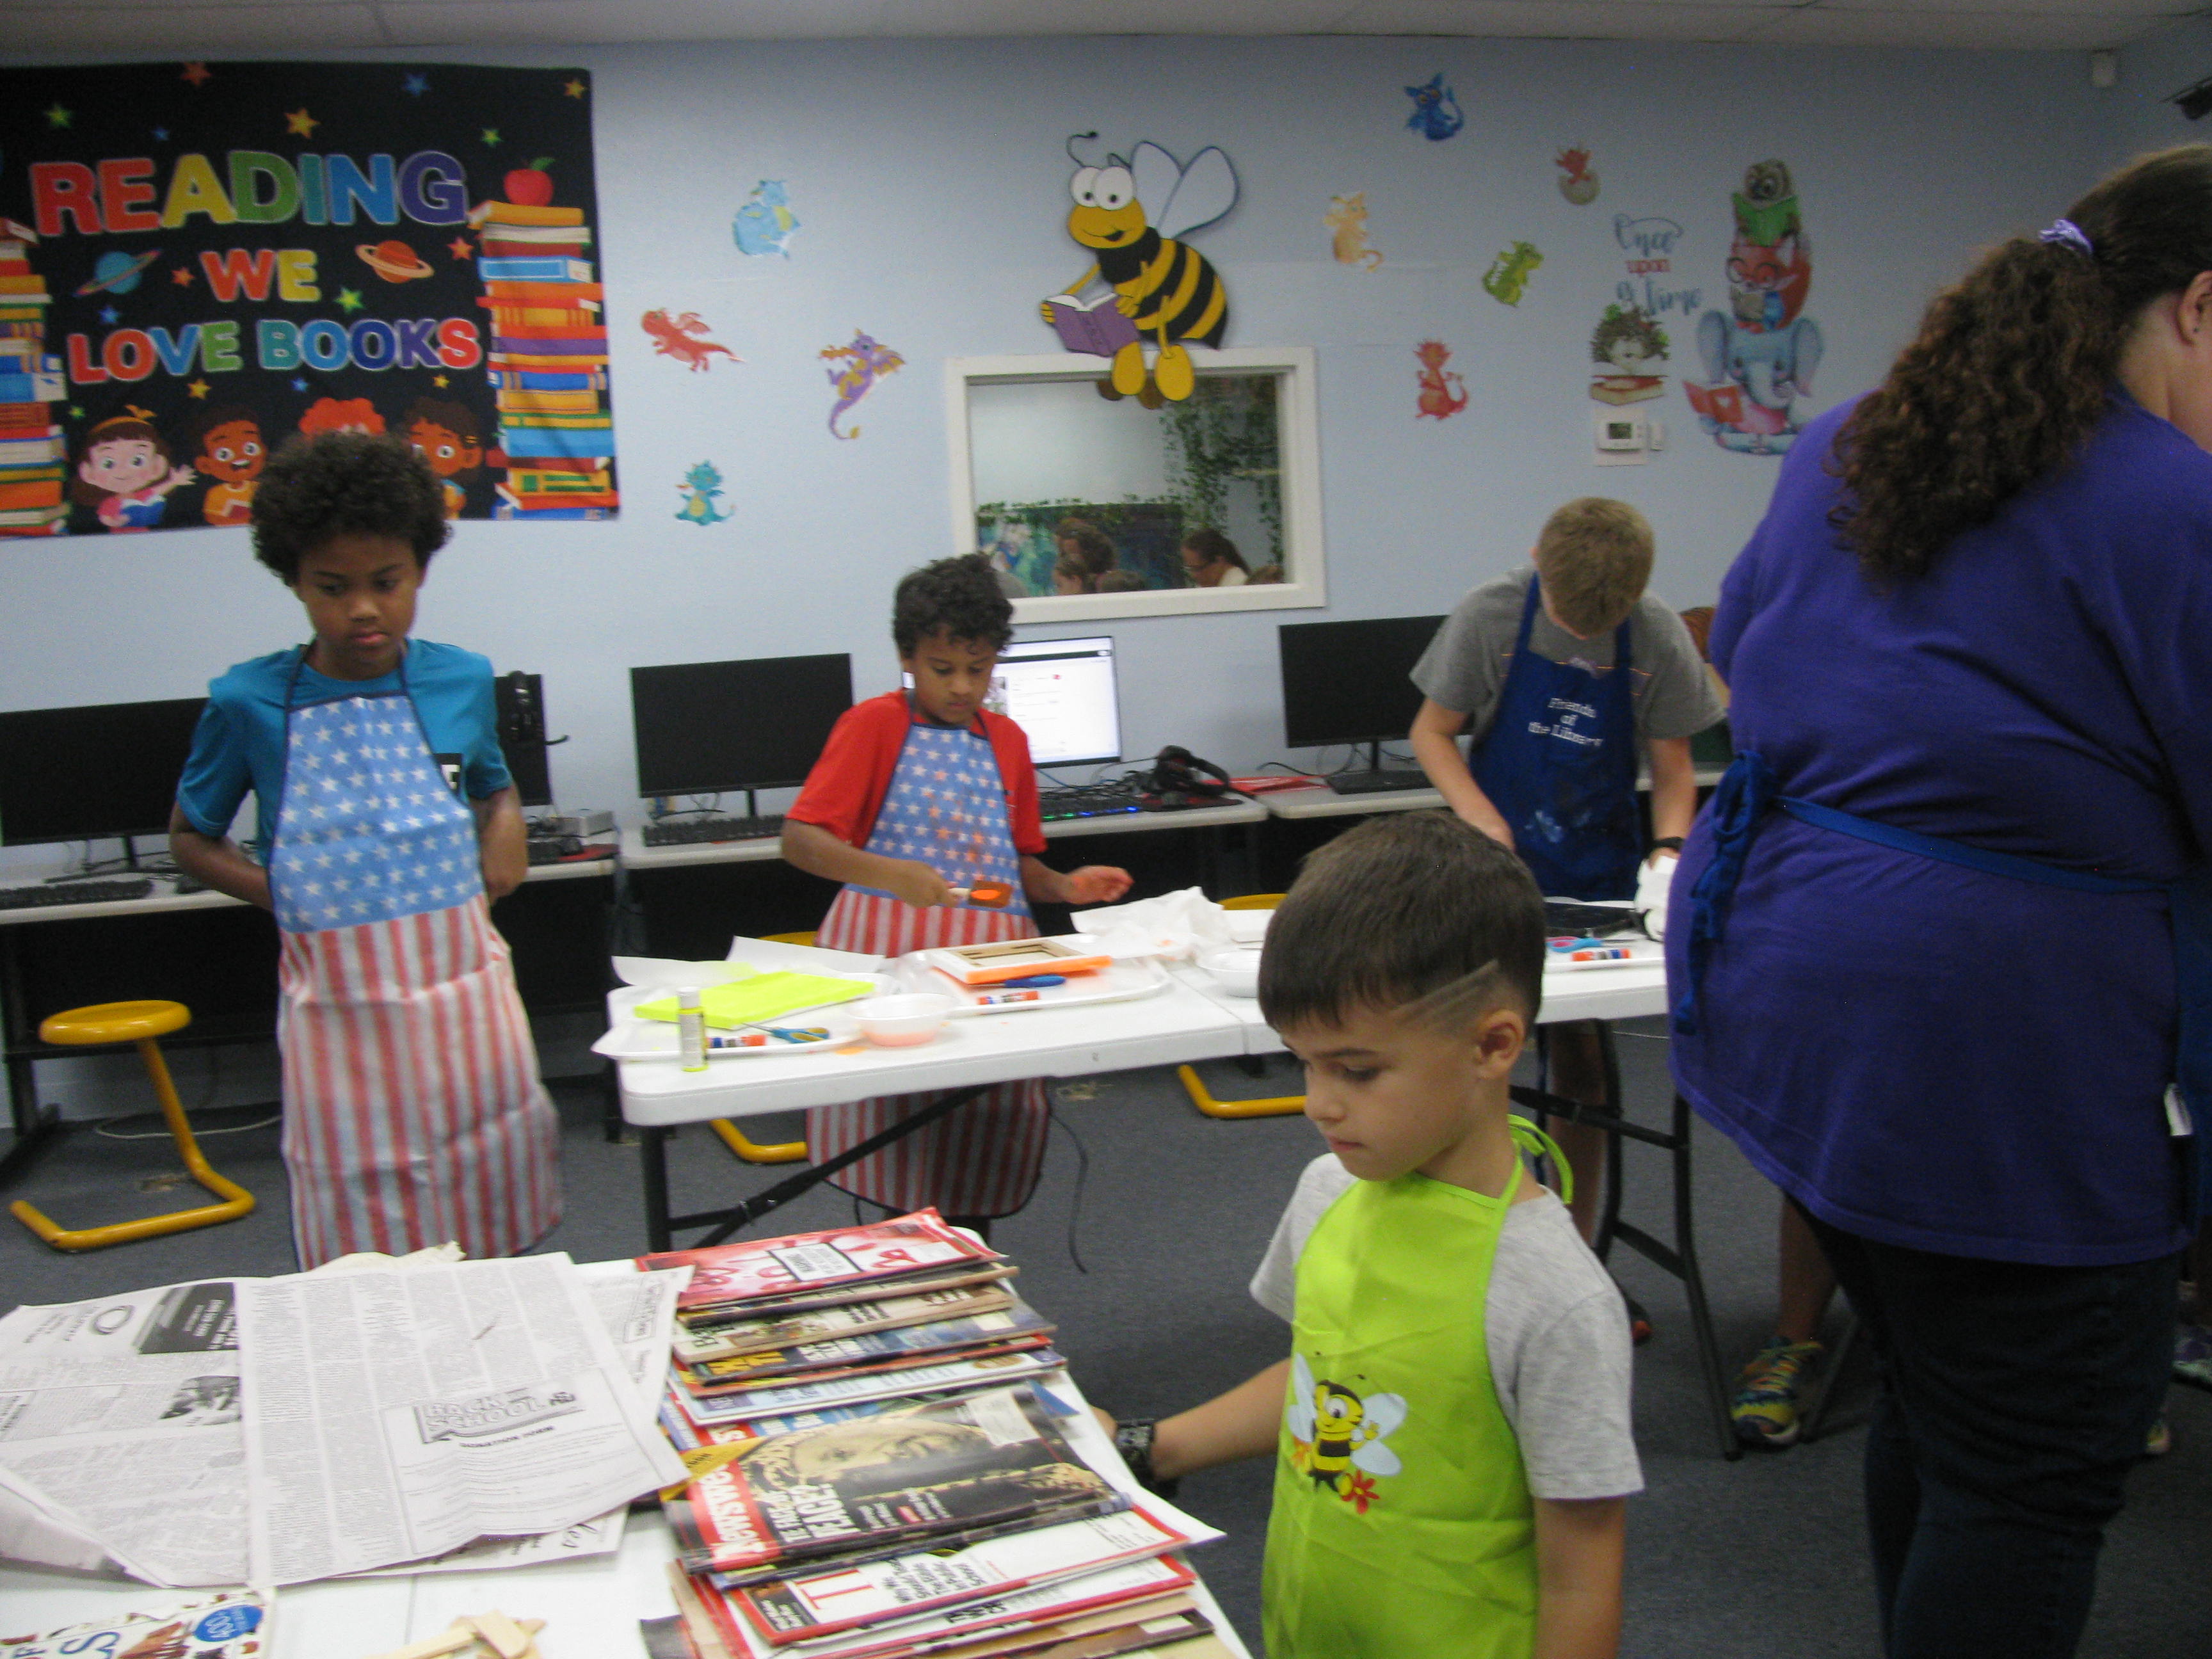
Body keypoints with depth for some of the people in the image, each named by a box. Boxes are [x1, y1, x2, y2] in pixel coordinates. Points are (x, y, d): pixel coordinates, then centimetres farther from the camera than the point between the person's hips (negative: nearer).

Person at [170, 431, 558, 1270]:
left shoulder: (463, 682, 1)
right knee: (361, 1257, 5)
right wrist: (277, 891, -8)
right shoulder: (249, 703, -5)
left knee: (495, 1233, 10)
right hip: (336, 1008, -2)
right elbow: (191, 837, 10)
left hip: (463, 994, 2)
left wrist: (507, 826, 0)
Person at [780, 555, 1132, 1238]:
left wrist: (1065, 887, 1)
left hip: (992, 948, 4)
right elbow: (799, 839, -9)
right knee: (900, 1107, -14)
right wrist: (892, 875, -24)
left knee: (997, 1116, -2)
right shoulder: (874, 725, 1)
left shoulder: (1006, 740, 16)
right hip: (890, 943, -4)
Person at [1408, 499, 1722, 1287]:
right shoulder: (1491, 616, -11)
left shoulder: (1658, 638, -7)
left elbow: (1672, 767, 1)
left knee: (1582, 1060, 6)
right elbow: (1431, 732, -3)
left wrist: (1669, 851, -17)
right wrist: (1480, 817, -18)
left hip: (1598, 880, 2)